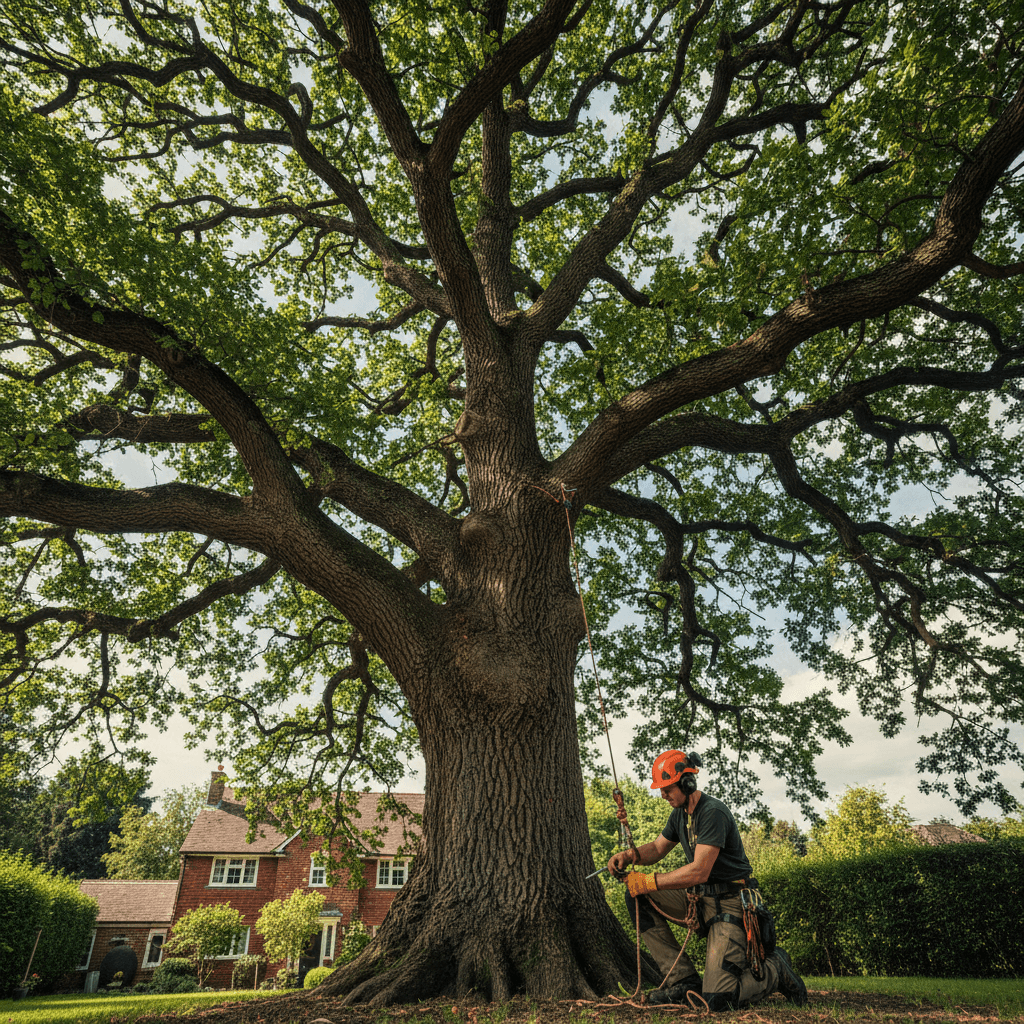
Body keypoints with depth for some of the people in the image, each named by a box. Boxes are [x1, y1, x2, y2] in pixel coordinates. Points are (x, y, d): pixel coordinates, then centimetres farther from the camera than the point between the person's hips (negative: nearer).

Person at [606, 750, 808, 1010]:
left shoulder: (713, 813, -22)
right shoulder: (680, 813, 7)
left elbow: (699, 872, -28)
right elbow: (658, 848, 15)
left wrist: (648, 881, -24)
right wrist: (631, 854, -7)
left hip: (728, 903, -8)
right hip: (698, 898, 8)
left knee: (717, 1000, -16)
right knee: (637, 896, -9)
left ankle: (774, 969, 12)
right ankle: (683, 979, -3)